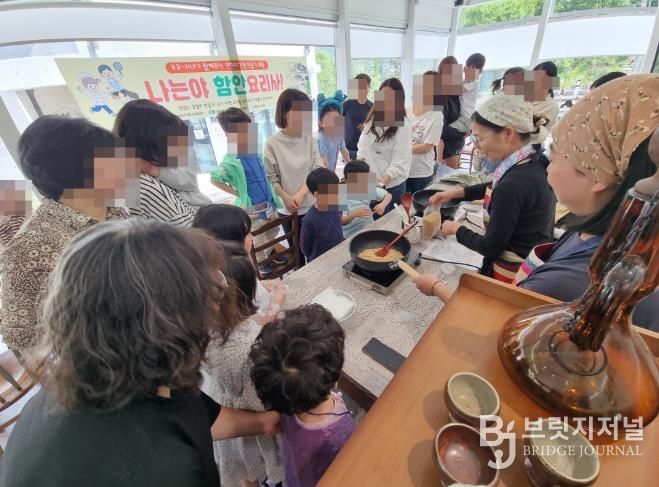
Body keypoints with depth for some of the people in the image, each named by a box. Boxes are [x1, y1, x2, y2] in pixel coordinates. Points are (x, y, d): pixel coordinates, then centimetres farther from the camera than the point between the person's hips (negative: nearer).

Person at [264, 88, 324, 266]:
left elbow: (317, 170, -4)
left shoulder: (309, 138, -2)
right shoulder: (272, 144, -10)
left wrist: (301, 193, -15)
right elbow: (271, 178, -7)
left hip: (312, 205, 2)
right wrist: (286, 198, -19)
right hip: (288, 209, -2)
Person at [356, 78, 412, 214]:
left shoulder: (403, 127, -13)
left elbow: (399, 163, -17)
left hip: (391, 186, -4)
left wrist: (381, 184, -25)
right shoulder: (371, 119, 4)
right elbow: (362, 146, 8)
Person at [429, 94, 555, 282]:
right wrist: (455, 192, 10)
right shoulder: (535, 163, -2)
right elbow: (496, 188, 18)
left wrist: (456, 229, -7)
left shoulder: (514, 184, -30)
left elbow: (491, 247, -22)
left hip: (513, 275, -8)